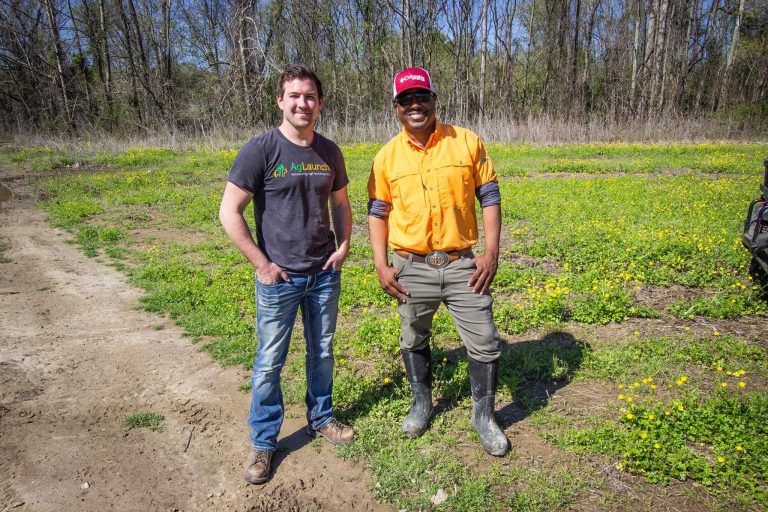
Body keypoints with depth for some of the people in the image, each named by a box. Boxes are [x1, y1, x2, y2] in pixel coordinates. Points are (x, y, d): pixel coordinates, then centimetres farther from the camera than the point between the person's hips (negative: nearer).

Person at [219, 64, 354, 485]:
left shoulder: (329, 152, 4)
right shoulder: (260, 149, -11)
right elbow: (229, 212, -11)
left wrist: (343, 246, 3)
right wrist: (261, 264, -13)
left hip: (325, 275, 5)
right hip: (278, 279, -4)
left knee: (322, 352, 17)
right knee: (269, 362, 6)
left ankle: (321, 418, 38)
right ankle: (262, 443, 24)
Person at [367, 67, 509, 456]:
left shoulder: (467, 142, -2)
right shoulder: (387, 157, 1)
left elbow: (489, 198, 1)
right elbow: (377, 213, 6)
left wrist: (492, 252, -7)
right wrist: (381, 265, -2)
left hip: (462, 264, -1)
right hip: (412, 267, 1)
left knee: (484, 343, 4)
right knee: (414, 341, 17)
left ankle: (484, 416, 27)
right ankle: (421, 403, 41)